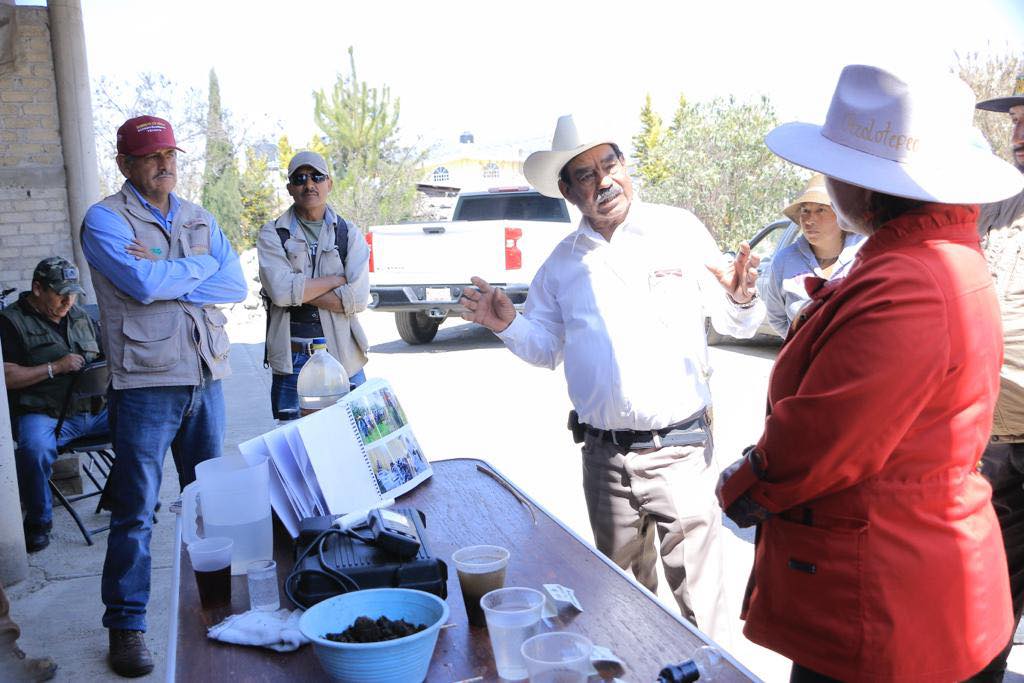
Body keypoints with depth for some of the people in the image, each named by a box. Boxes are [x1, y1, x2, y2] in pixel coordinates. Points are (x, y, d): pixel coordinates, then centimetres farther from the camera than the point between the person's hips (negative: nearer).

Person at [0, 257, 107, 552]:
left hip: (94, 409, 6)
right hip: (45, 414, -5)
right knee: (34, 447, -37)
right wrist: (56, 367, -14)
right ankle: (38, 522, -11)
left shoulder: (80, 316, 20)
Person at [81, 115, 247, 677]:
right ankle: (126, 626, 15)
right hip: (146, 382, -5)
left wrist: (165, 279, -12)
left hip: (206, 377, 5)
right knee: (135, 511, 1)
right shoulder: (104, 220, -3)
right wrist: (200, 265, -4)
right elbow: (144, 283, -19)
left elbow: (235, 285, 0)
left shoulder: (200, 219, 13)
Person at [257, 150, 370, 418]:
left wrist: (300, 289, -8)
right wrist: (337, 279, -7)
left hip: (344, 357, 1)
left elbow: (358, 299, -5)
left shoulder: (350, 234, 8)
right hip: (292, 359, -1)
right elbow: (280, 291, -12)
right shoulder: (273, 234, 5)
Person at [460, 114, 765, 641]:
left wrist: (741, 300, -22)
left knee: (699, 593, 3)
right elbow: (545, 348, 13)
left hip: (679, 449, -3)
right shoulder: (562, 262, 6)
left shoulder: (679, 229, -3)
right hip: (604, 454, 4)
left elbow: (734, 325, 0)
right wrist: (508, 325, -6)